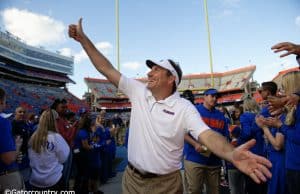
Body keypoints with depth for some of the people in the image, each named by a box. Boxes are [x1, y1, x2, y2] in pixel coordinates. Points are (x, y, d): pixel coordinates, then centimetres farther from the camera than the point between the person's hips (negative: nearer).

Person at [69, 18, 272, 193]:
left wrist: (232, 154, -47)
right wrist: (83, 38, -3)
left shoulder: (184, 107, -14)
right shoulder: (138, 92, -4)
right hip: (132, 177, 4)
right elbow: (107, 69, -3)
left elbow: (207, 135, -26)